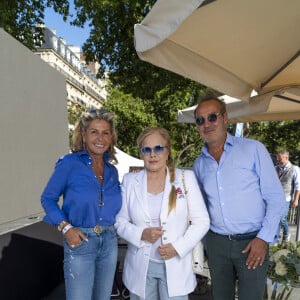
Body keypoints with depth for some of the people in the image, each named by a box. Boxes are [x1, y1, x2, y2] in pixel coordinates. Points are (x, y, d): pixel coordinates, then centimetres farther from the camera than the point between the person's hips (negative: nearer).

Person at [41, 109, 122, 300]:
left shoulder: (112, 171, 5)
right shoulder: (69, 163, -10)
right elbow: (48, 199, -4)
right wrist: (66, 227, -17)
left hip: (109, 242, 5)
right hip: (80, 242, -5)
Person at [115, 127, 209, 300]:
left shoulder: (186, 178, -5)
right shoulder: (130, 181, 0)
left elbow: (202, 221, -4)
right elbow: (120, 221, 4)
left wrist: (179, 247, -15)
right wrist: (140, 234, -14)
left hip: (175, 266, -1)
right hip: (140, 267, 2)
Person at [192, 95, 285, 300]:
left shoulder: (253, 149, -9)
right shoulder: (199, 164, 4)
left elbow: (275, 197, -7)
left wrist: (264, 238, -12)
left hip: (252, 243, -3)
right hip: (216, 243, 4)